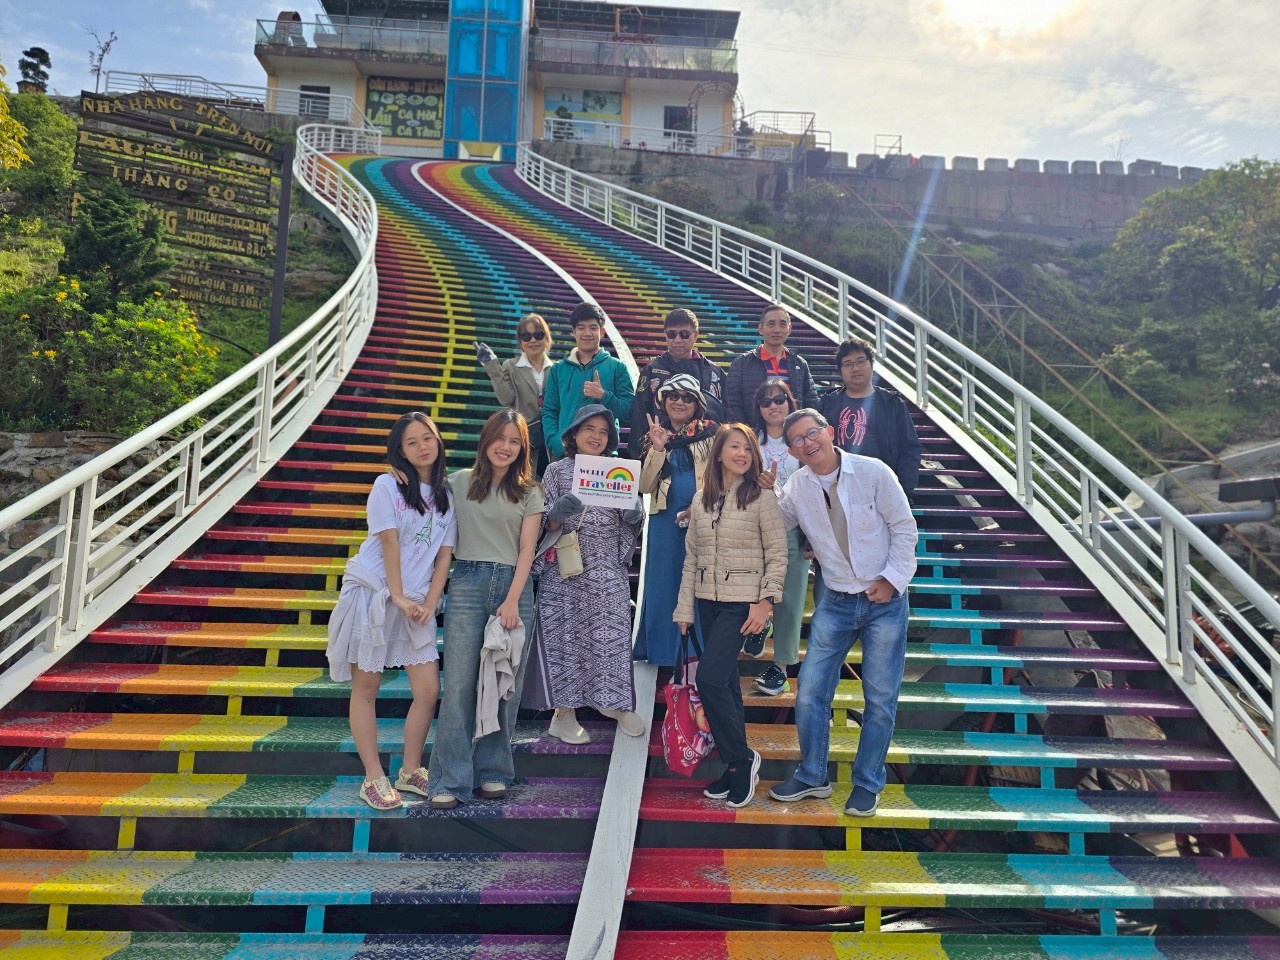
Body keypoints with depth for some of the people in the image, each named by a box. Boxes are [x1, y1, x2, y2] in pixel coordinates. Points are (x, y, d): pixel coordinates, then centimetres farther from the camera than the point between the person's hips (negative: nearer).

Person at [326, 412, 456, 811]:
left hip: (416, 603, 4)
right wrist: (398, 597, -13)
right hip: (372, 592, -4)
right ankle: (374, 778, 13)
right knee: (366, 688, 2)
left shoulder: (447, 494, 8)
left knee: (429, 690, 0)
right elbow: (389, 542, -10)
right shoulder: (388, 486, -4)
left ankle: (410, 772, 18)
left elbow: (444, 554, 5)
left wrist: (430, 604, -4)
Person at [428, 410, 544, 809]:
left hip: (512, 585, 1)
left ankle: (492, 772, 15)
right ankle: (451, 780, 1)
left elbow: (526, 550, 2)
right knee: (460, 682, -5)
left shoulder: (530, 493, 9)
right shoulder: (459, 483, 9)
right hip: (467, 584, -1)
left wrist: (512, 601, -7)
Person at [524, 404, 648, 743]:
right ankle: (564, 711, 12)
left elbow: (632, 519, 14)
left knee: (611, 635, 1)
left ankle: (614, 701, 19)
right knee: (564, 635, 1)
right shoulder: (557, 470, 5)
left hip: (608, 570, 2)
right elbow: (546, 523, 2)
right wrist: (558, 512, -20)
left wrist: (634, 516, -8)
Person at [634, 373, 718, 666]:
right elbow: (645, 486, 2)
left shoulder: (711, 434, 4)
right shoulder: (655, 436, 10)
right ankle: (662, 651, 17)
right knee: (663, 584, 6)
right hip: (665, 520, 2)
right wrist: (658, 449, -10)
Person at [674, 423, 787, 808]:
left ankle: (741, 758, 5)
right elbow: (691, 556, 10)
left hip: (742, 602, -5)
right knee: (725, 683, 11)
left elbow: (778, 555, -6)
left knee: (710, 679, -14)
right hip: (707, 600, 5)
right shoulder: (701, 501, 8)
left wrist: (765, 602, -14)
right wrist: (685, 607, 9)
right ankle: (737, 765, 22)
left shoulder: (762, 498, -6)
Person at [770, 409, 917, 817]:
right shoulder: (796, 487, -1)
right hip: (836, 602, 3)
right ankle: (812, 776, 22)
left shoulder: (873, 472, -11)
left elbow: (904, 528, -5)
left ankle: (867, 785, 23)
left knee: (880, 698, 6)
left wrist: (891, 578, -12)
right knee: (810, 691, 3)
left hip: (886, 600, -3)